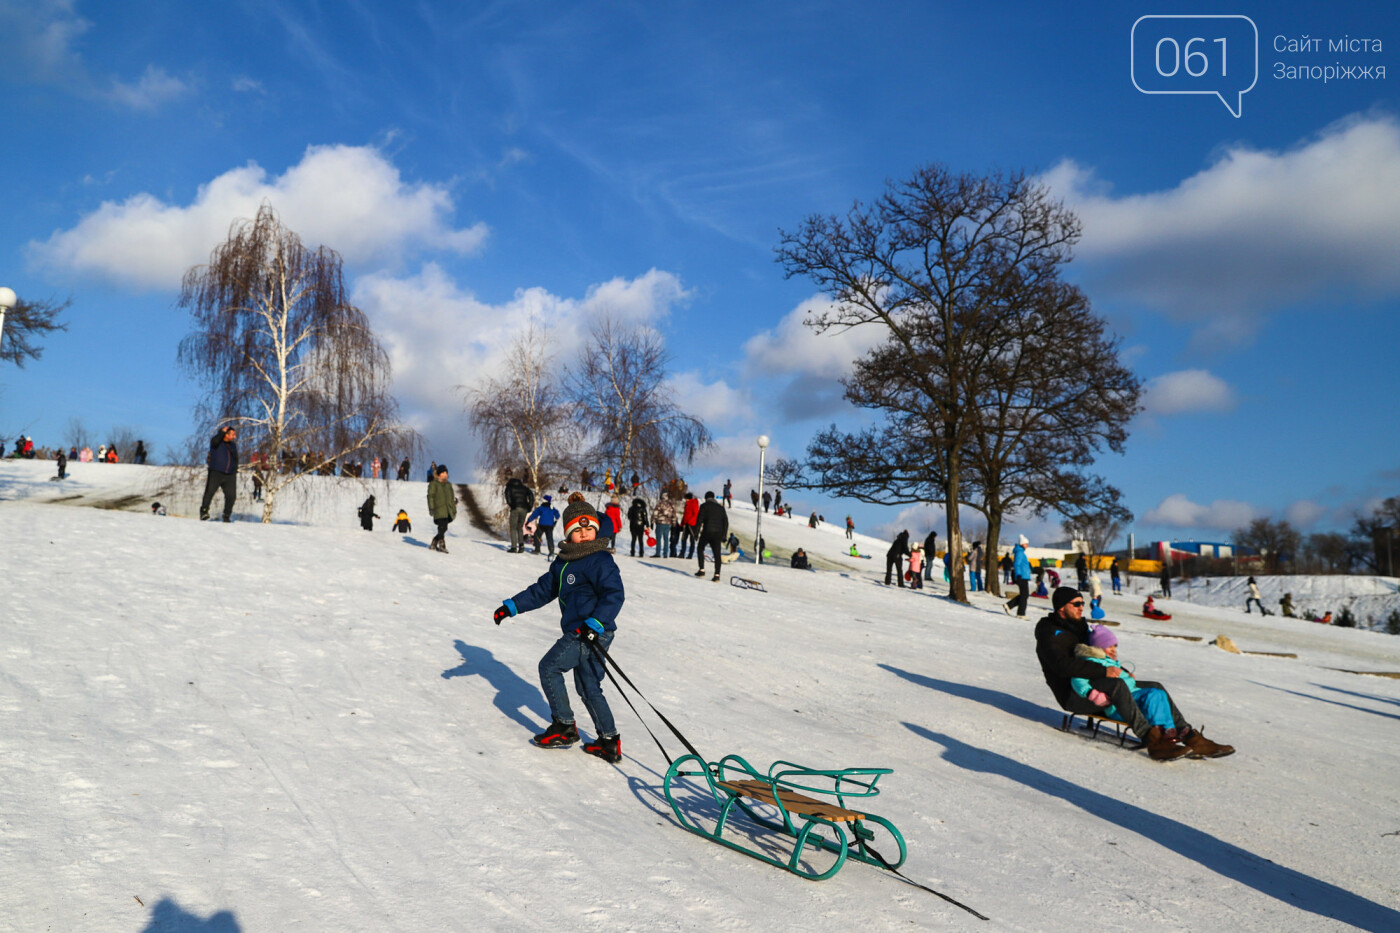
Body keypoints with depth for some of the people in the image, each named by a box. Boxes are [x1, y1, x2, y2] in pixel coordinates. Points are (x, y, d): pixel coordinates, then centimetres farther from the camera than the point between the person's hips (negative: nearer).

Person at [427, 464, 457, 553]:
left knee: (443, 529, 4)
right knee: (442, 527, -16)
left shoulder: (448, 485, 20)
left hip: (448, 511, 6)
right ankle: (442, 545, -13)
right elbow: (430, 496, -4)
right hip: (439, 510, -6)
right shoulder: (434, 484, 2)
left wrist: (454, 510, 20)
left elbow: (452, 498, 24)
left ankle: (433, 544, 20)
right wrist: (431, 508, -14)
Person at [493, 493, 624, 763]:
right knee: (588, 688, 11)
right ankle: (609, 743, 17)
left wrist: (595, 624, -31)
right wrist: (511, 607, 19)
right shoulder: (564, 561, 15)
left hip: (594, 633, -9)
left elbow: (615, 594, -21)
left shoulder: (600, 560, -12)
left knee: (549, 667, -1)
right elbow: (542, 590, 22)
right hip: (578, 632, 9)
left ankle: (564, 727, 9)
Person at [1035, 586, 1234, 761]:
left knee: (1155, 688, -1)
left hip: (1097, 685, 9)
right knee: (1117, 685, -36)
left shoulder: (1080, 626, 18)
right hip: (1072, 695, -9)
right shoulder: (1049, 633, -10)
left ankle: (1191, 739, -10)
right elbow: (1064, 665, -26)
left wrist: (1121, 671, 10)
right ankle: (1152, 740, -41)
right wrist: (1104, 671, -29)